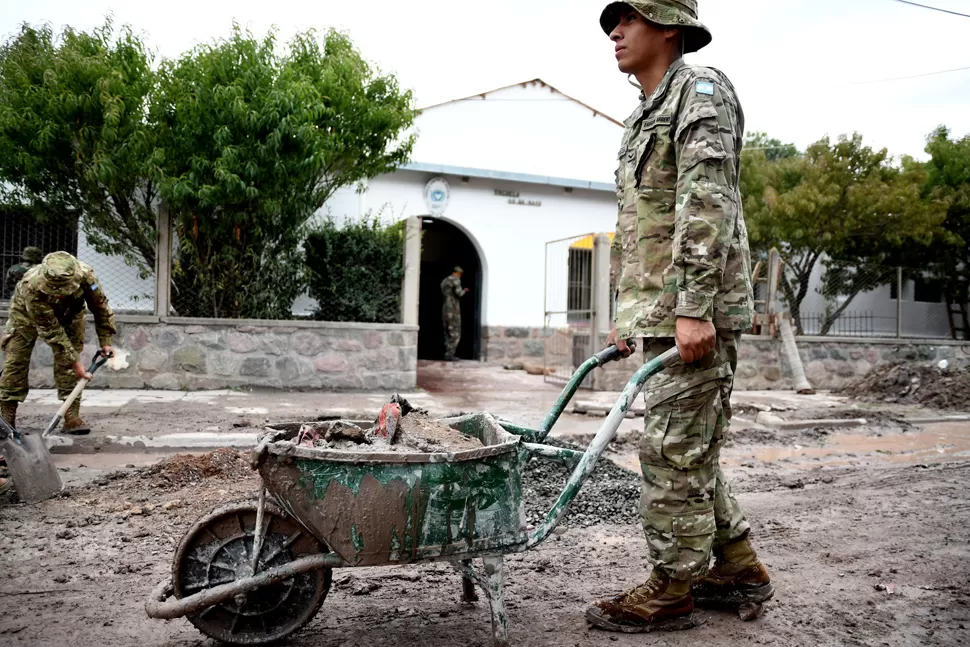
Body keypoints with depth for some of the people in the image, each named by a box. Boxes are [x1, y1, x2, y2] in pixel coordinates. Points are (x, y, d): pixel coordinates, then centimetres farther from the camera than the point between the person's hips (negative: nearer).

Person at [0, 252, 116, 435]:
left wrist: (105, 341, -16)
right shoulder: (31, 286, -43)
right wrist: (75, 362, -34)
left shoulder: (85, 275, -38)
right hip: (27, 314, -2)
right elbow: (51, 331, -37)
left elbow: (100, 307, -19)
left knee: (66, 363, -8)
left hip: (69, 313, 2)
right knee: (15, 361, -4)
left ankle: (72, 417, -6)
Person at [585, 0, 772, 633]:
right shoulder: (646, 116, 23)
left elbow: (707, 206, -17)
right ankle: (739, 568, 27)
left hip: (698, 313, -9)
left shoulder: (702, 89, -5)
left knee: (674, 450, -4)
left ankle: (671, 590, 9)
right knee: (692, 450, 14)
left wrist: (693, 308, -24)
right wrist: (628, 314, 22)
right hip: (661, 314, 10)